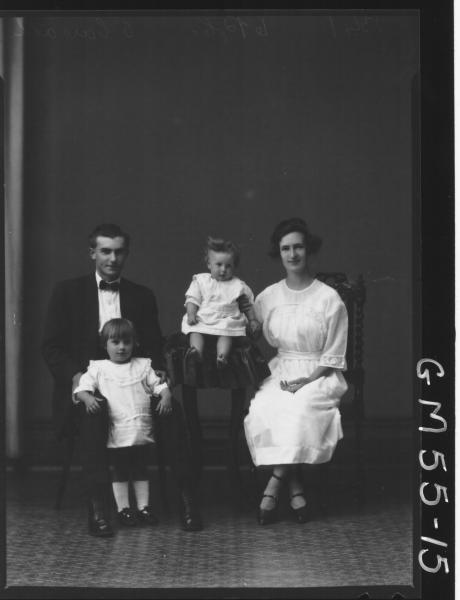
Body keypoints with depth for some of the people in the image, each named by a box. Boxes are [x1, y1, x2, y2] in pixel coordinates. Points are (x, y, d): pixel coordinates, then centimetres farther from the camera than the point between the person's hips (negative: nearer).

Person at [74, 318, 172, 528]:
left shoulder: (143, 365, 11)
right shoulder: (98, 368, 3)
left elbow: (158, 384, 10)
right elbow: (82, 386, -5)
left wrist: (165, 396, -10)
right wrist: (87, 397, -25)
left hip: (141, 430, 3)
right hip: (116, 433, -3)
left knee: (141, 470, 11)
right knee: (119, 472, 4)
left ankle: (143, 507, 17)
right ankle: (123, 509, 11)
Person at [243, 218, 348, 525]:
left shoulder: (329, 299, -2)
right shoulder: (268, 297, 9)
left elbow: (334, 357, -2)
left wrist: (306, 380, -14)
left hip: (319, 376, -3)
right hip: (280, 372, 3)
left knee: (299, 410, -34)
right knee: (263, 410, -29)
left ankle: (273, 487, -22)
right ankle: (295, 489, -22)